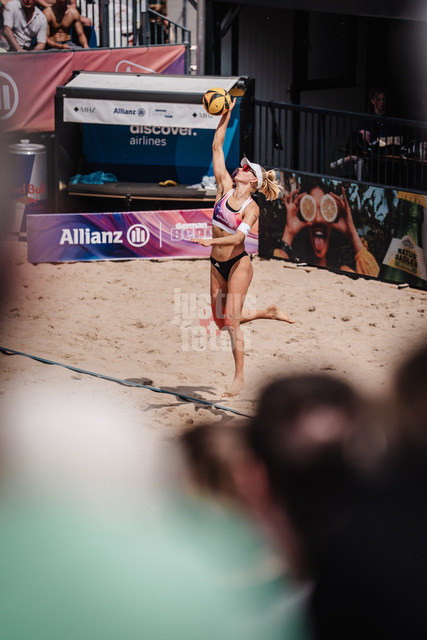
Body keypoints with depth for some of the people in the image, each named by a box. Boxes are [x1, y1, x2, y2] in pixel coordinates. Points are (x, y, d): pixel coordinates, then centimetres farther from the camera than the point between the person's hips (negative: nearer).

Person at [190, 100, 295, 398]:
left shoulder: (252, 208, -12)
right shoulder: (225, 187, 1)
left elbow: (238, 237, -27)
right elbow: (217, 147, 0)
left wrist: (211, 241, -41)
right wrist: (225, 116, -5)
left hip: (238, 263, -6)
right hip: (218, 264, 6)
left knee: (232, 320, -11)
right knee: (221, 321, 11)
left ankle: (239, 377, -2)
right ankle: (268, 312, 33)